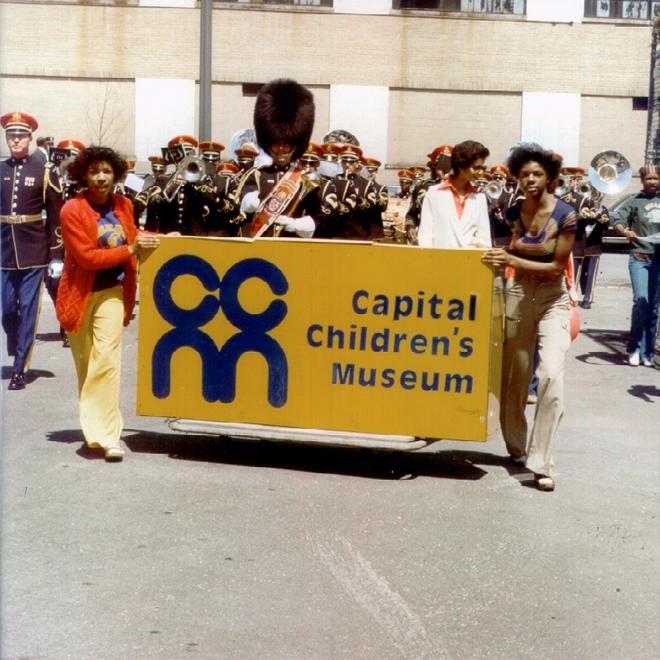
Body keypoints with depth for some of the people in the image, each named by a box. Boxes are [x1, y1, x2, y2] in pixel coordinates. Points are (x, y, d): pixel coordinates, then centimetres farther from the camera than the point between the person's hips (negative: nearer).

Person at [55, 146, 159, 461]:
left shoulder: (123, 205, 1)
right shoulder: (72, 210, -13)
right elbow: (86, 257, -20)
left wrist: (160, 239, 4)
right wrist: (130, 249, -22)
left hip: (112, 291, 2)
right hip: (80, 293, -1)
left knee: (106, 359, -12)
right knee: (86, 363, 11)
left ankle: (106, 435, -11)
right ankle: (95, 426, 29)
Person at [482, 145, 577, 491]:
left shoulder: (565, 215, -13)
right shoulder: (514, 212, 0)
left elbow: (557, 267, -14)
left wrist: (513, 260, -21)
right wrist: (499, 256, 0)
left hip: (553, 300, -4)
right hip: (518, 295, 4)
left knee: (551, 374, -20)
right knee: (514, 376, 8)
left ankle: (541, 463, -15)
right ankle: (516, 447, 29)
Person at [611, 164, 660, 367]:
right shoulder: (634, 201, 3)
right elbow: (617, 219, -7)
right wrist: (626, 232, -27)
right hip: (639, 257, -3)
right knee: (641, 300, -16)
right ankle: (635, 348, 1)